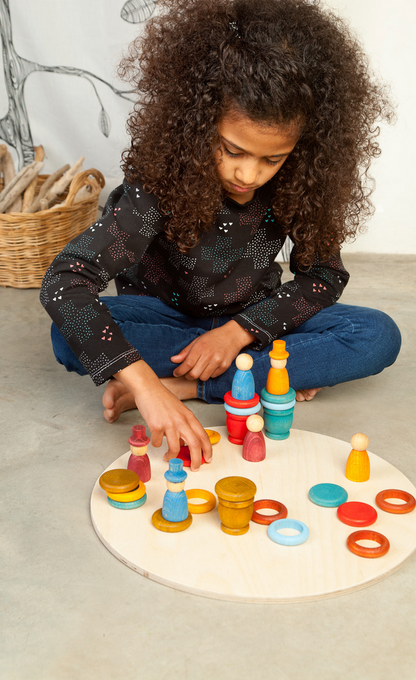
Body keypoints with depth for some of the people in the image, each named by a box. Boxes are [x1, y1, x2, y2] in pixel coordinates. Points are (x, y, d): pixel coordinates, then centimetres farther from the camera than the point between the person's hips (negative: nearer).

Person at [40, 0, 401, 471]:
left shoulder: (300, 183, -19)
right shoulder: (161, 180, -29)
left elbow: (324, 275, -8)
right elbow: (64, 281, -37)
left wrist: (240, 330, -24)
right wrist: (143, 384, -51)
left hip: (254, 320, 2)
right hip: (167, 316, -2)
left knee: (379, 336, -20)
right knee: (72, 337, -32)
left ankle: (187, 384, -24)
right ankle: (272, 373, -23)